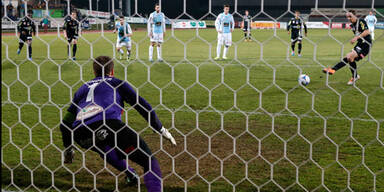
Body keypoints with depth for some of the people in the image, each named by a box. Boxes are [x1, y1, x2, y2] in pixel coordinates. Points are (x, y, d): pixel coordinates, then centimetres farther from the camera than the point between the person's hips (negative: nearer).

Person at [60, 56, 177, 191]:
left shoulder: (84, 88, 35)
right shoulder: (117, 83, 26)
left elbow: (65, 123, 33)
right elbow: (141, 104, 15)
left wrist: (68, 149, 46)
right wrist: (161, 129, 20)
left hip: (81, 134, 5)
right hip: (109, 123, -4)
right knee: (149, 161, -2)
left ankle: (130, 175, 36)